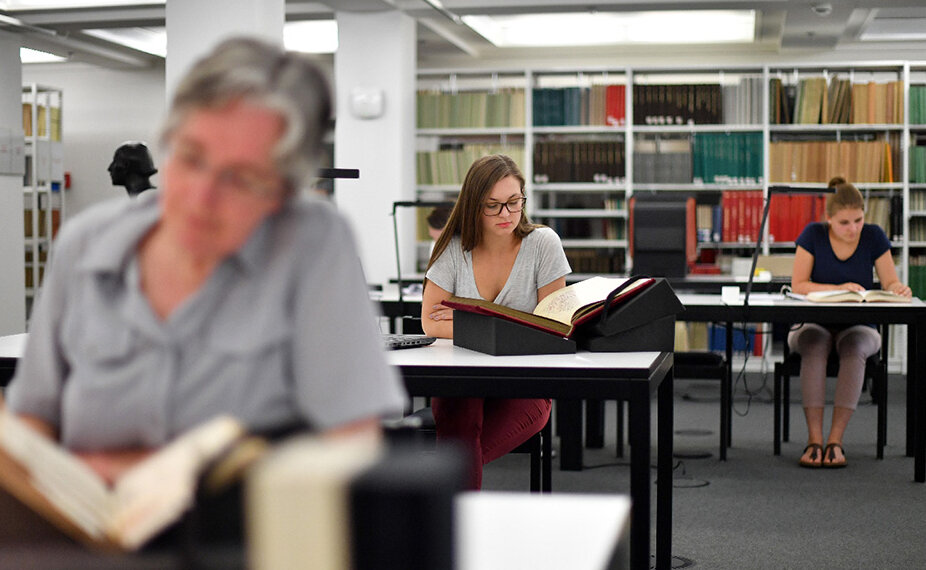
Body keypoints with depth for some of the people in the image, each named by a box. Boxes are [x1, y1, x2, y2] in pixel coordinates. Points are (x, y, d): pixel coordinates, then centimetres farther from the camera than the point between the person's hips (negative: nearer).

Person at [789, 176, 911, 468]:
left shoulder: (874, 236, -1)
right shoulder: (813, 234, -5)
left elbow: (890, 283, -3)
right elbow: (798, 285, -11)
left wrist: (899, 289, -28)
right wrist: (838, 289, -24)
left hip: (858, 326, 1)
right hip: (813, 324, -1)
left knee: (854, 347, -35)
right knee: (815, 345, -36)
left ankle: (836, 439, -37)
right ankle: (814, 439, -39)